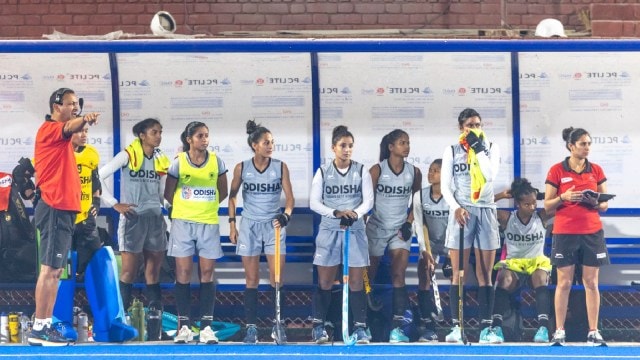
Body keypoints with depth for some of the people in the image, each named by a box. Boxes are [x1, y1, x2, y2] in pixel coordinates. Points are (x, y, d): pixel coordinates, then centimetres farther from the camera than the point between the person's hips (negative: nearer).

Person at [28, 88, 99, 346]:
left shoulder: (60, 134, 20)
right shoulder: (50, 129, -11)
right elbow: (69, 128, -34)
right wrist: (85, 119, -53)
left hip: (63, 210, 10)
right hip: (55, 209, -10)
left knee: (55, 270, 11)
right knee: (49, 269, -11)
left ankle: (46, 325, 15)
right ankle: (38, 329, -11)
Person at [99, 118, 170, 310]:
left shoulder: (161, 160, 10)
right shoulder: (128, 155, -5)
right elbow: (99, 176, -9)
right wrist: (114, 204, -9)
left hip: (155, 218, 5)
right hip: (132, 218, -5)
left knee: (154, 269, 7)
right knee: (129, 269, -4)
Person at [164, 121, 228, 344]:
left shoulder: (216, 162, 2)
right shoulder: (178, 163, -2)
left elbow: (223, 192, 12)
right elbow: (168, 194, 7)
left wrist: (205, 206, 10)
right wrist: (185, 207, 11)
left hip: (209, 223, 1)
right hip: (183, 223, -1)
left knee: (207, 274, 0)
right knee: (183, 273, -1)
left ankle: (206, 326, 2)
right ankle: (184, 326, 4)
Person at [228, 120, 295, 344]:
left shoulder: (280, 167, -2)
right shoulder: (241, 168, -1)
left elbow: (289, 196, -3)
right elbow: (232, 196, 9)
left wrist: (286, 214, -22)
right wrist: (232, 224, 5)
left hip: (274, 225, 0)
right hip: (250, 225, 0)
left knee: (277, 278, -4)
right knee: (252, 279, 3)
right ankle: (251, 327, 5)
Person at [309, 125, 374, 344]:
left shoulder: (361, 172, 3)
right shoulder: (323, 172, 2)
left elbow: (368, 201, -2)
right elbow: (314, 202, -2)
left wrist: (354, 215, -20)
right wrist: (335, 213, -16)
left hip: (355, 231, 0)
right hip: (329, 231, 0)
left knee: (356, 281, 0)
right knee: (324, 281, 2)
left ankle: (360, 328, 2)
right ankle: (318, 326, 9)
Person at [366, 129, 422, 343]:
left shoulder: (414, 172, 0)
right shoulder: (377, 170, -9)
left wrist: (409, 223, -2)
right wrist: (360, 221, -15)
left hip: (400, 229, 2)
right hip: (377, 227, -2)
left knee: (399, 277, -9)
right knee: (368, 275, 8)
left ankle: (397, 328, -11)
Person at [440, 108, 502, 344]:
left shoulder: (491, 148, 10)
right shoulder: (452, 151, 7)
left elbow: (491, 175, -8)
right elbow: (445, 186, 2)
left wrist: (478, 148, -9)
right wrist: (456, 208, -13)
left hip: (486, 211, 1)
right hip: (461, 212, -1)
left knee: (485, 273, 0)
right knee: (458, 273, -4)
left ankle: (486, 328, -1)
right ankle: (456, 326, -5)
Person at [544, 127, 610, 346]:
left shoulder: (596, 170, 7)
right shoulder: (557, 171, -1)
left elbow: (605, 205, 10)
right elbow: (547, 205, 0)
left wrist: (597, 203, -12)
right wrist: (563, 198, -17)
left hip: (592, 233, 2)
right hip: (565, 233, -2)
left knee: (591, 283, 2)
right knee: (564, 283, 0)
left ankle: (593, 332, 5)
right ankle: (559, 332, 5)